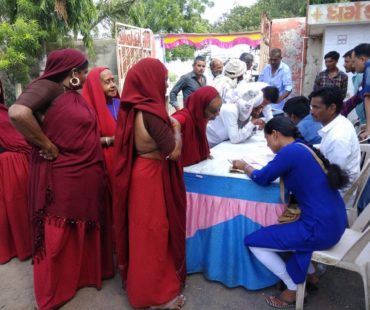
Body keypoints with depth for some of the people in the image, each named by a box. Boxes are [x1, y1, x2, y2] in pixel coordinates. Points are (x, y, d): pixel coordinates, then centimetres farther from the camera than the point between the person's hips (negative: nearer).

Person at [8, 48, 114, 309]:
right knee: (60, 234, 7)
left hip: (86, 175, 8)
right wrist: (47, 146, -22)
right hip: (62, 176, -8)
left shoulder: (76, 96, 12)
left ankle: (83, 272, 41)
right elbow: (18, 113, -32)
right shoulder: (48, 87, -14)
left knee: (83, 229, 20)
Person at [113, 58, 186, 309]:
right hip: (152, 177, -9)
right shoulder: (150, 112, -24)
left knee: (143, 231, 22)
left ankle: (141, 283, 42)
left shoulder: (134, 108, 3)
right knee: (153, 233, 6)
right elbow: (174, 152, -20)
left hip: (141, 172, 9)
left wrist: (168, 125, 11)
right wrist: (176, 128, -4)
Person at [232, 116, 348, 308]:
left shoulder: (290, 151, -18)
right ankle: (311, 274, 32)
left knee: (253, 242, 2)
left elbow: (261, 179, -8)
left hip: (320, 229, -9)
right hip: (334, 222, 9)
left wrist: (244, 166, 11)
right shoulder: (304, 147, 9)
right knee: (277, 223, 32)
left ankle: (295, 289, 16)